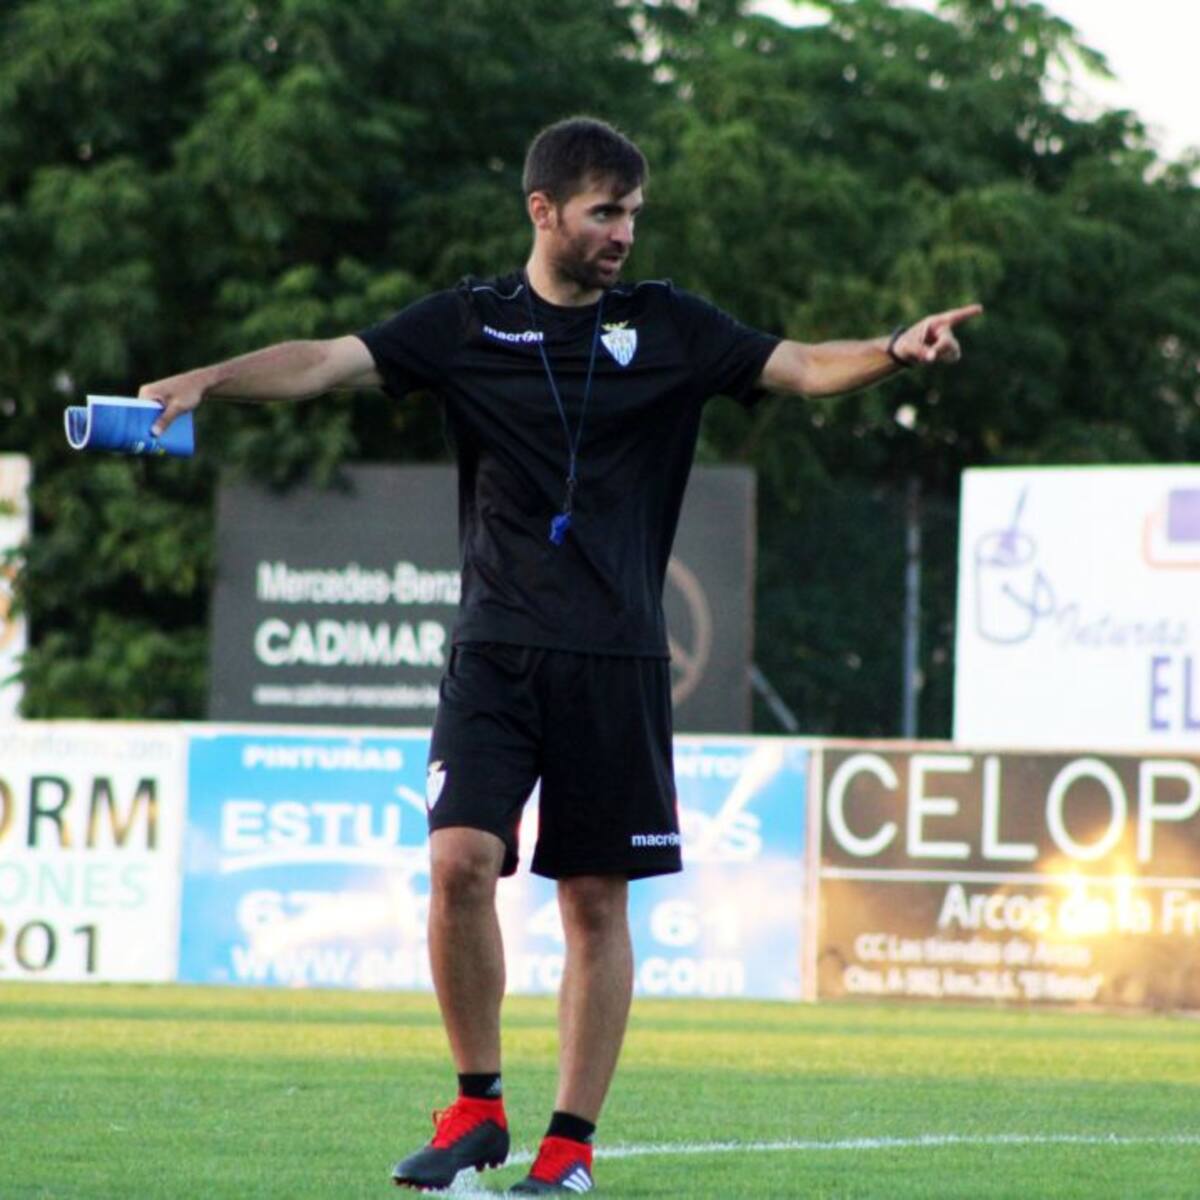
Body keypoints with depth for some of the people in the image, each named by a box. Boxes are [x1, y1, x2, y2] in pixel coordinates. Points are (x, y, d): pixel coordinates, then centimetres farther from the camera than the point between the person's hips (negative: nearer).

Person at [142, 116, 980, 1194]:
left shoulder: (668, 326, 6)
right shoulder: (467, 323, 5)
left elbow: (802, 367, 1)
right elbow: (329, 362, -2)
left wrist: (894, 352, -18)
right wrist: (211, 379, -17)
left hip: (617, 659, 1)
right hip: (496, 649, -1)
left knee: (596, 897, 2)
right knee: (460, 861, -16)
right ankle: (477, 1106, 1)